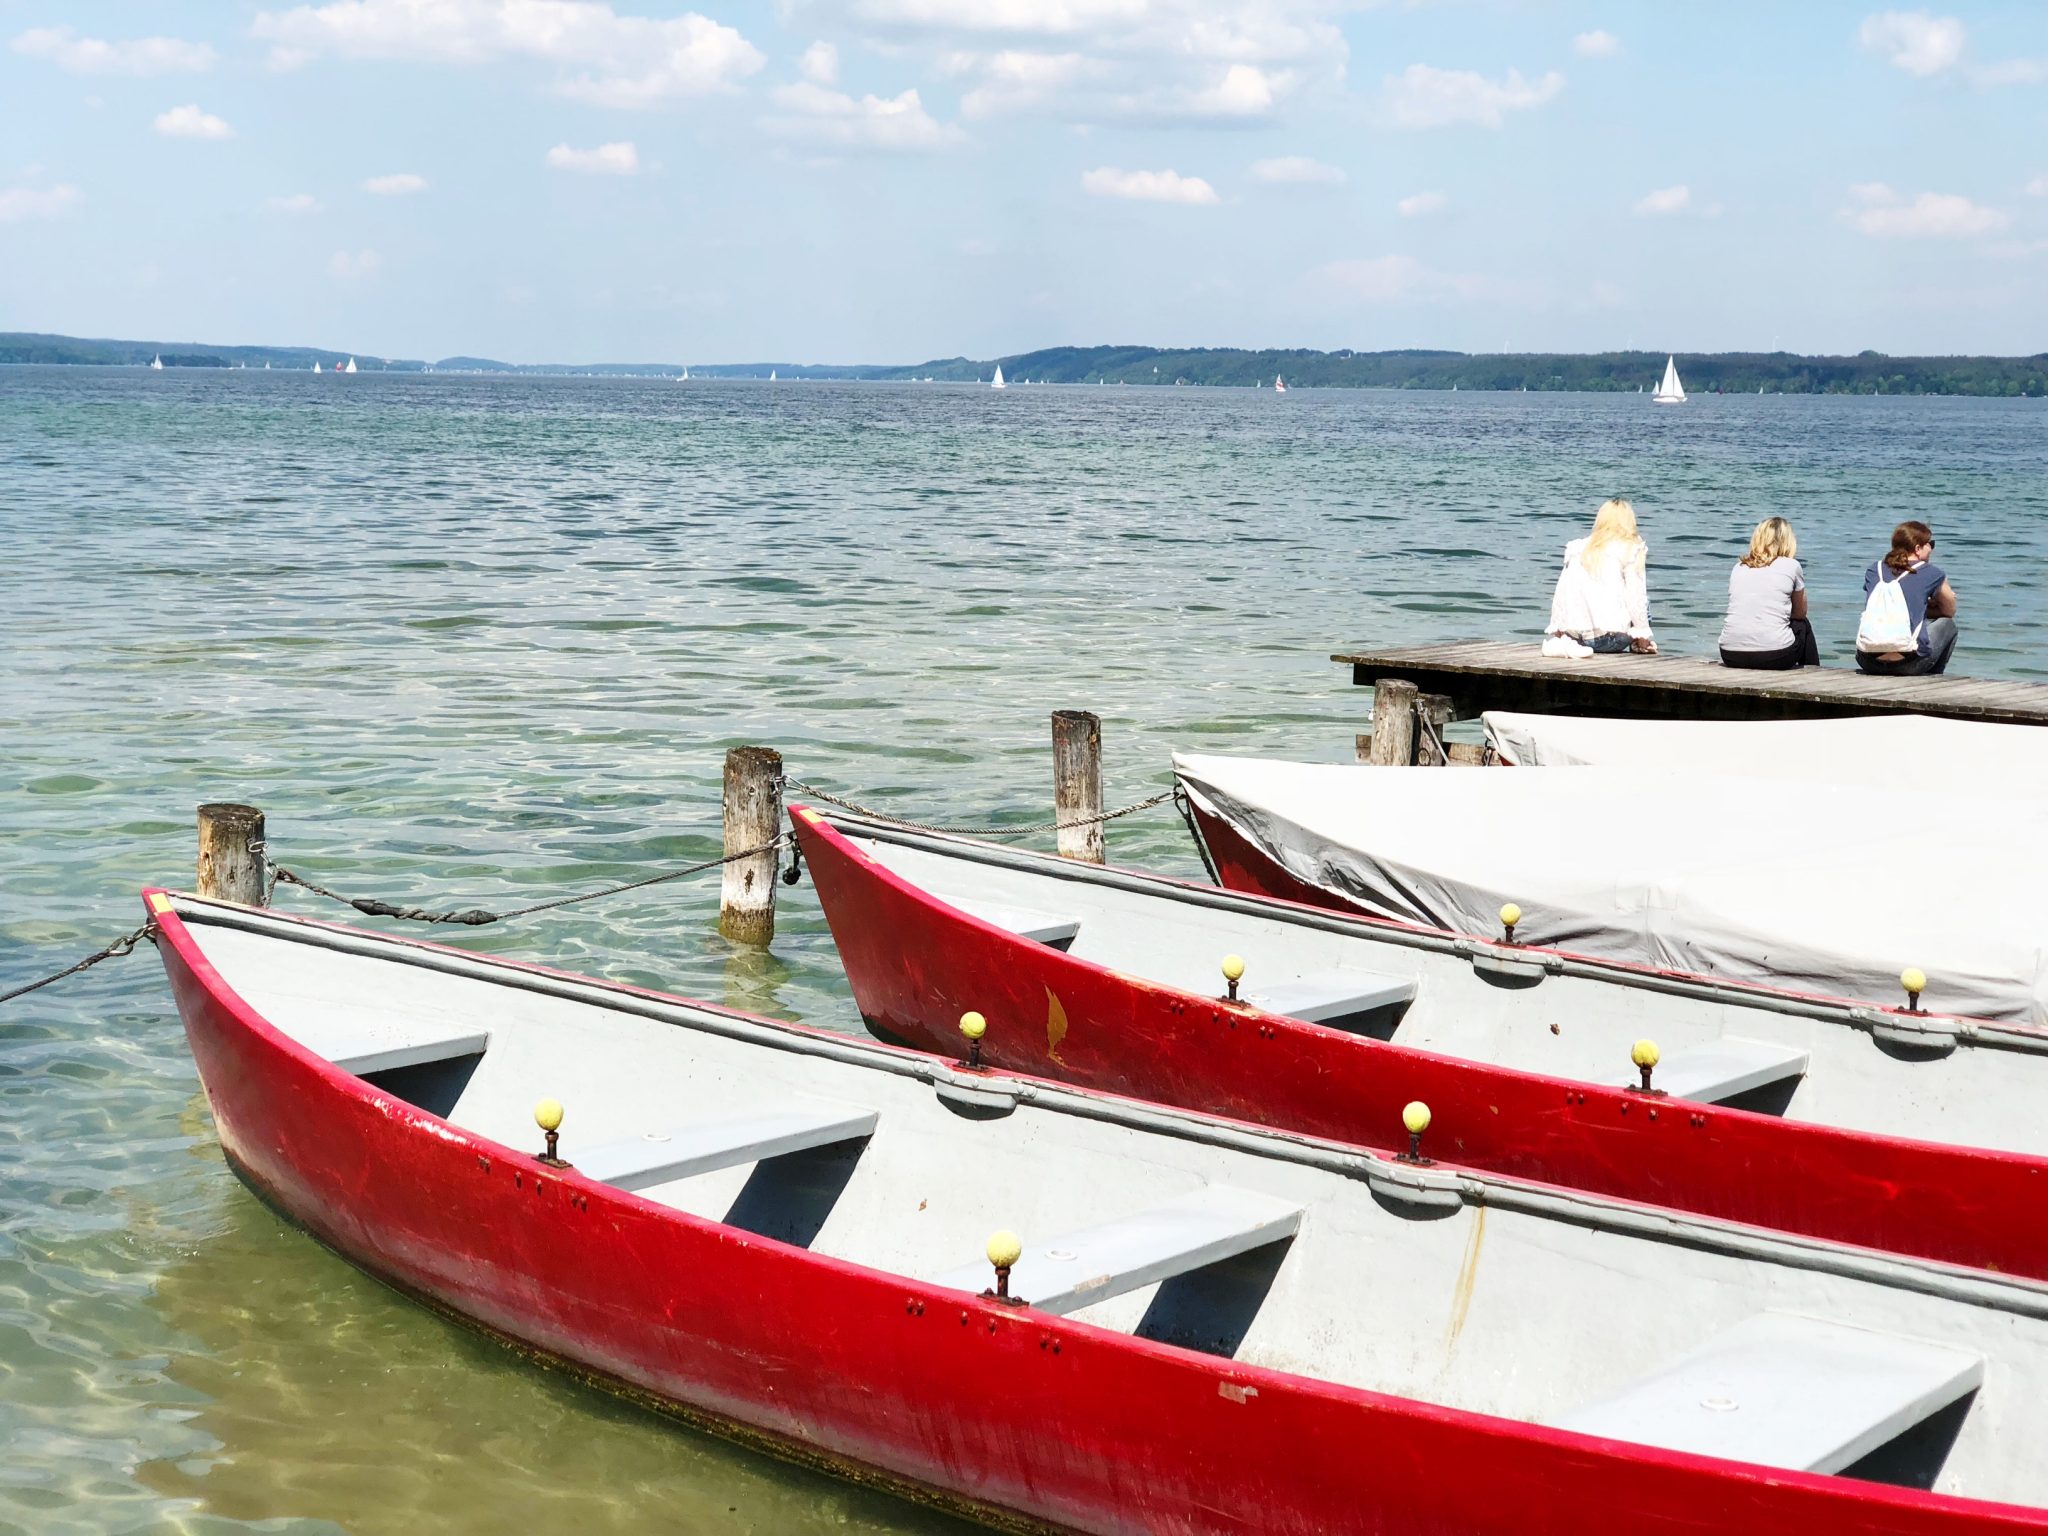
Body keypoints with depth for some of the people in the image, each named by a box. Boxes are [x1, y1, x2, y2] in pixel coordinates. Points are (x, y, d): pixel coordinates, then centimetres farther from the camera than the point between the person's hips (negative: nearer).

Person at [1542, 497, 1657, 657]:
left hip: (1576, 634, 5)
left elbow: (1560, 593, 15)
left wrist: (1555, 633, 18)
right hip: (1608, 636, -5)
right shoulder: (1632, 547, 3)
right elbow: (1635, 595, -3)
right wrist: (1643, 638, 3)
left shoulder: (1578, 547, 17)